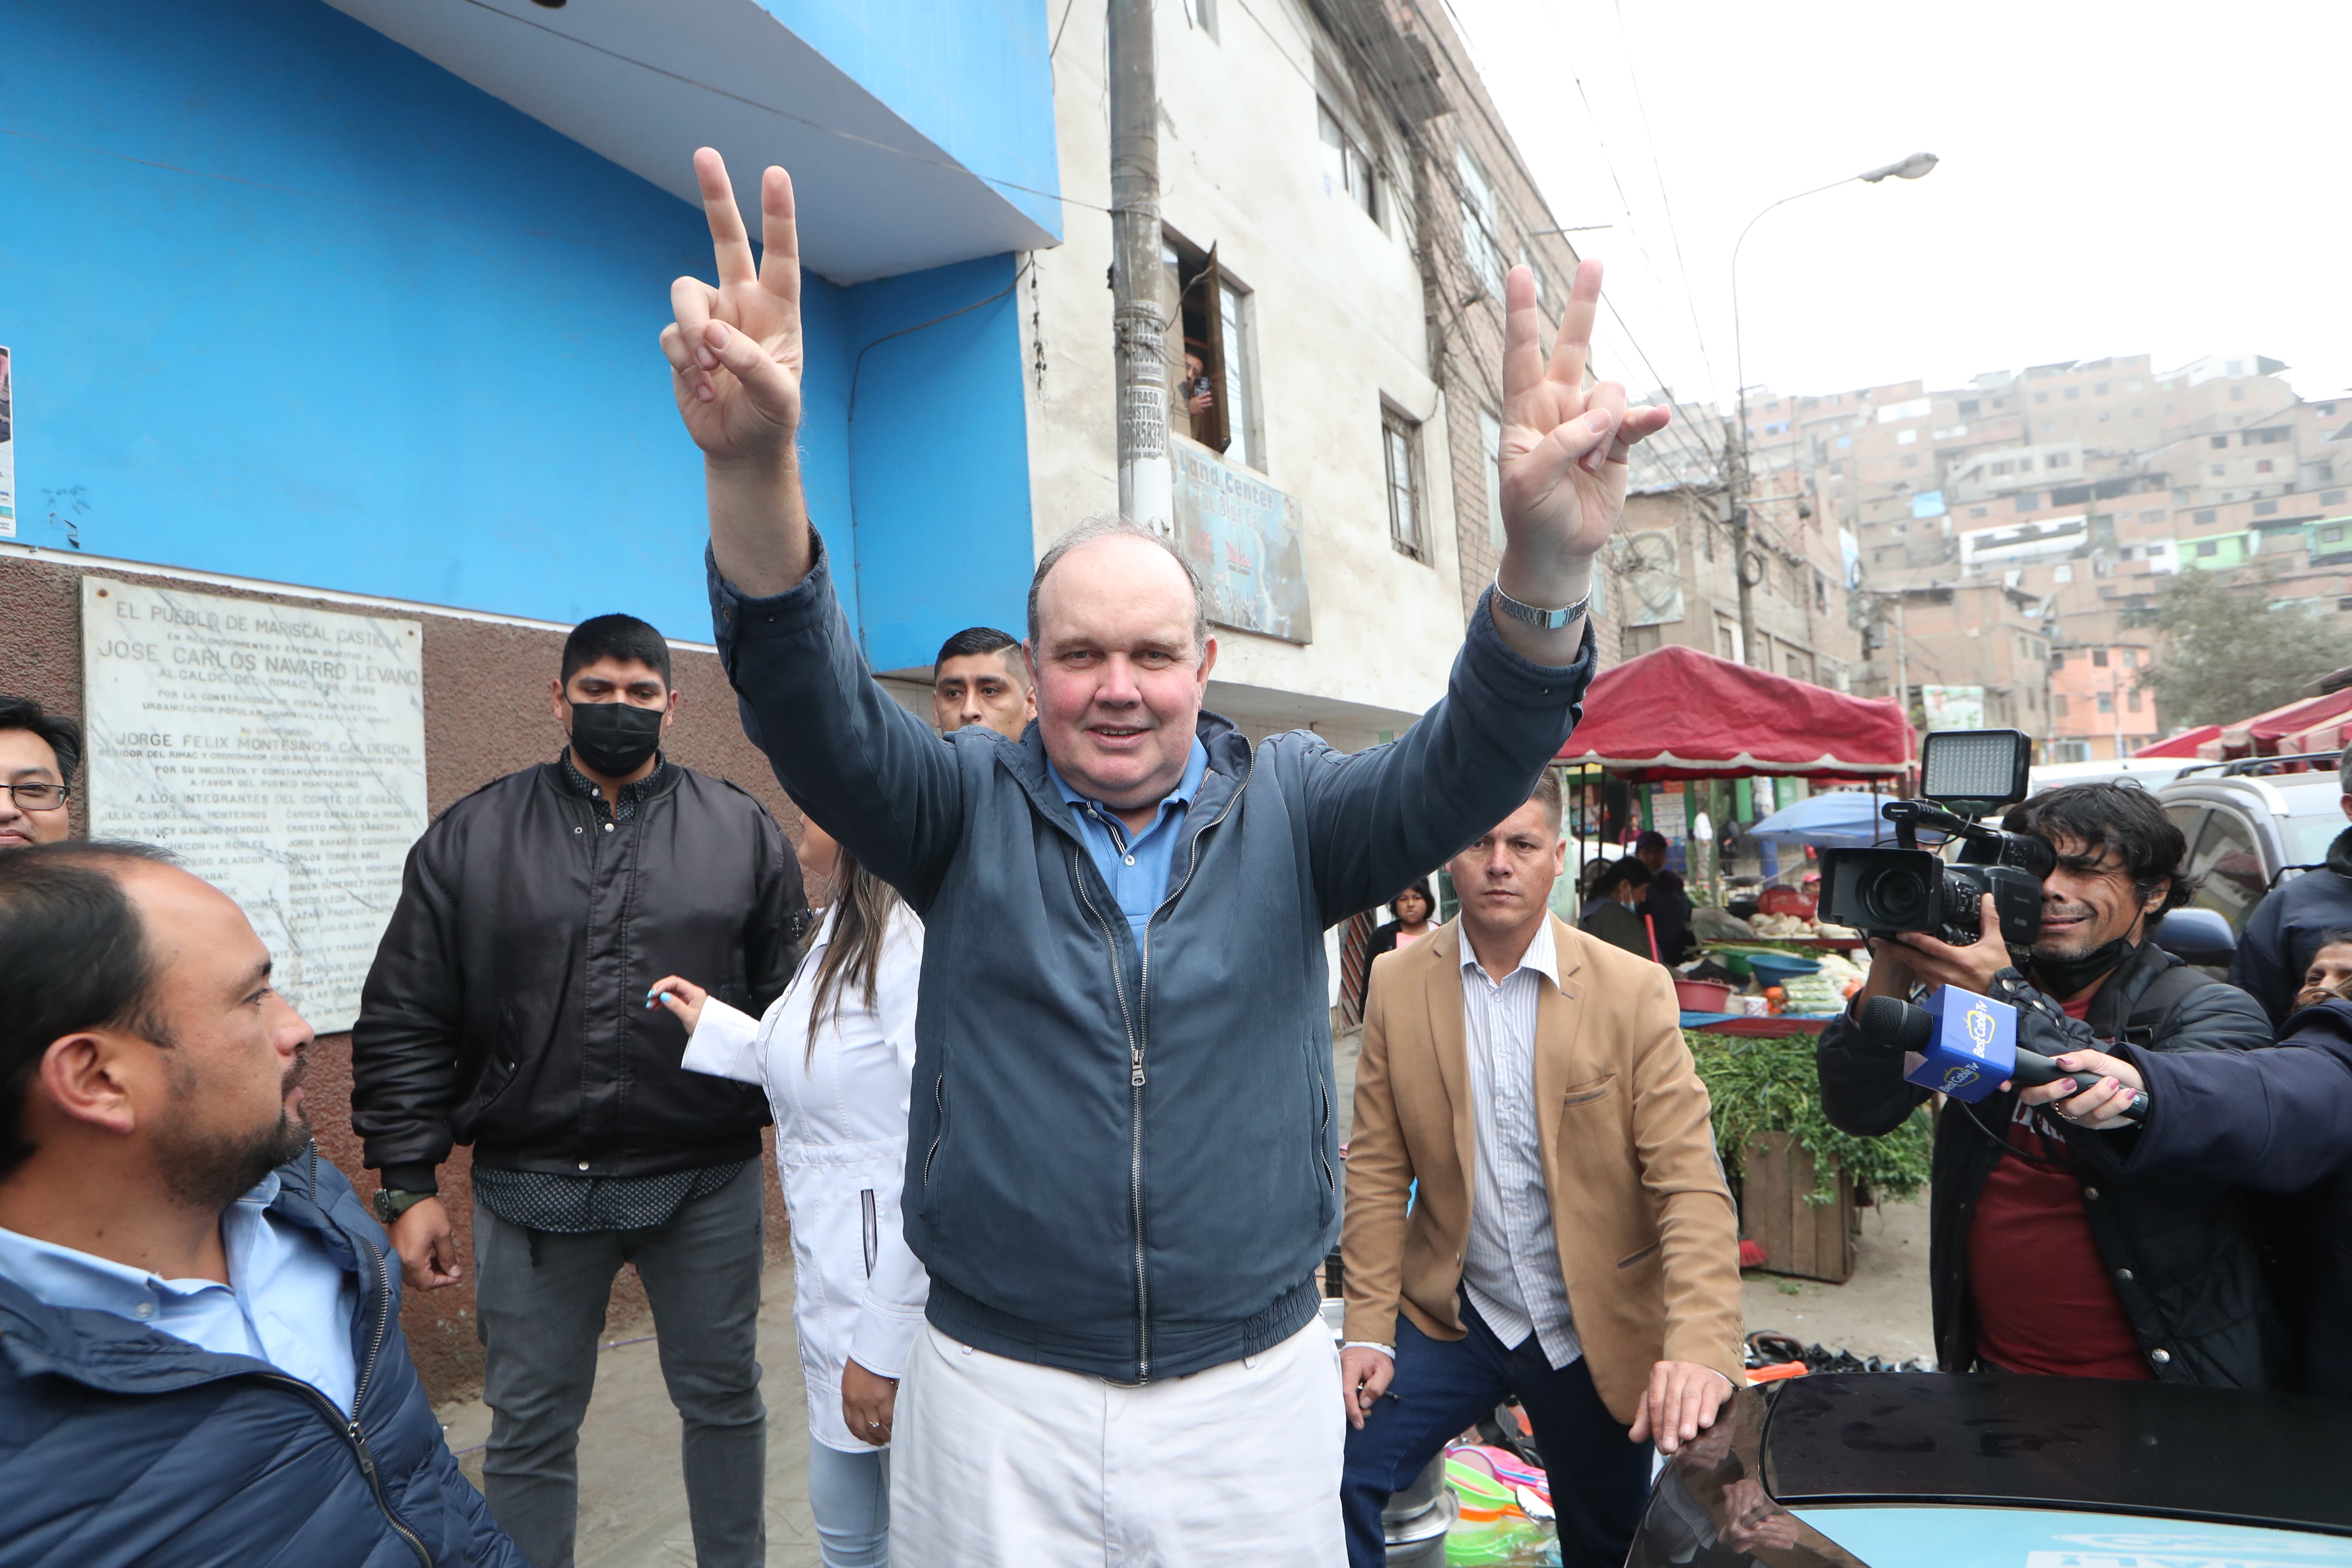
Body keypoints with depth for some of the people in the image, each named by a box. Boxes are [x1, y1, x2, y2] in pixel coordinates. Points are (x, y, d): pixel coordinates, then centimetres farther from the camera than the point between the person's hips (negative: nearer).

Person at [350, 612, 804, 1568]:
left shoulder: (742, 832, 1)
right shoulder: (469, 838, 2)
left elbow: (794, 1001, 2)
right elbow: (404, 1023, 2)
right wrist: (408, 1186, -2)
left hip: (707, 1183, 0)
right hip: (529, 1188, 0)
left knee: (723, 1399, 16)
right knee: (530, 1427, 13)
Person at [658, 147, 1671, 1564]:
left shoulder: (1287, 810, -3)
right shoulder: (968, 810, -3)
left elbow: (1466, 767, -19)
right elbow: (817, 710, -20)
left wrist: (1547, 568, -40)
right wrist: (756, 472, -40)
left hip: (1261, 1395, 1)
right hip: (997, 1405, 0)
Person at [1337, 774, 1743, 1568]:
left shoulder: (1635, 991, -11)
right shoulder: (1397, 984, -5)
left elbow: (1691, 1183, -16)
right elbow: (1378, 1174, -3)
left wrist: (1700, 1348, -28)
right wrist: (1368, 1330, -8)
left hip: (1598, 1329, 0)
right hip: (1453, 1319, 1)